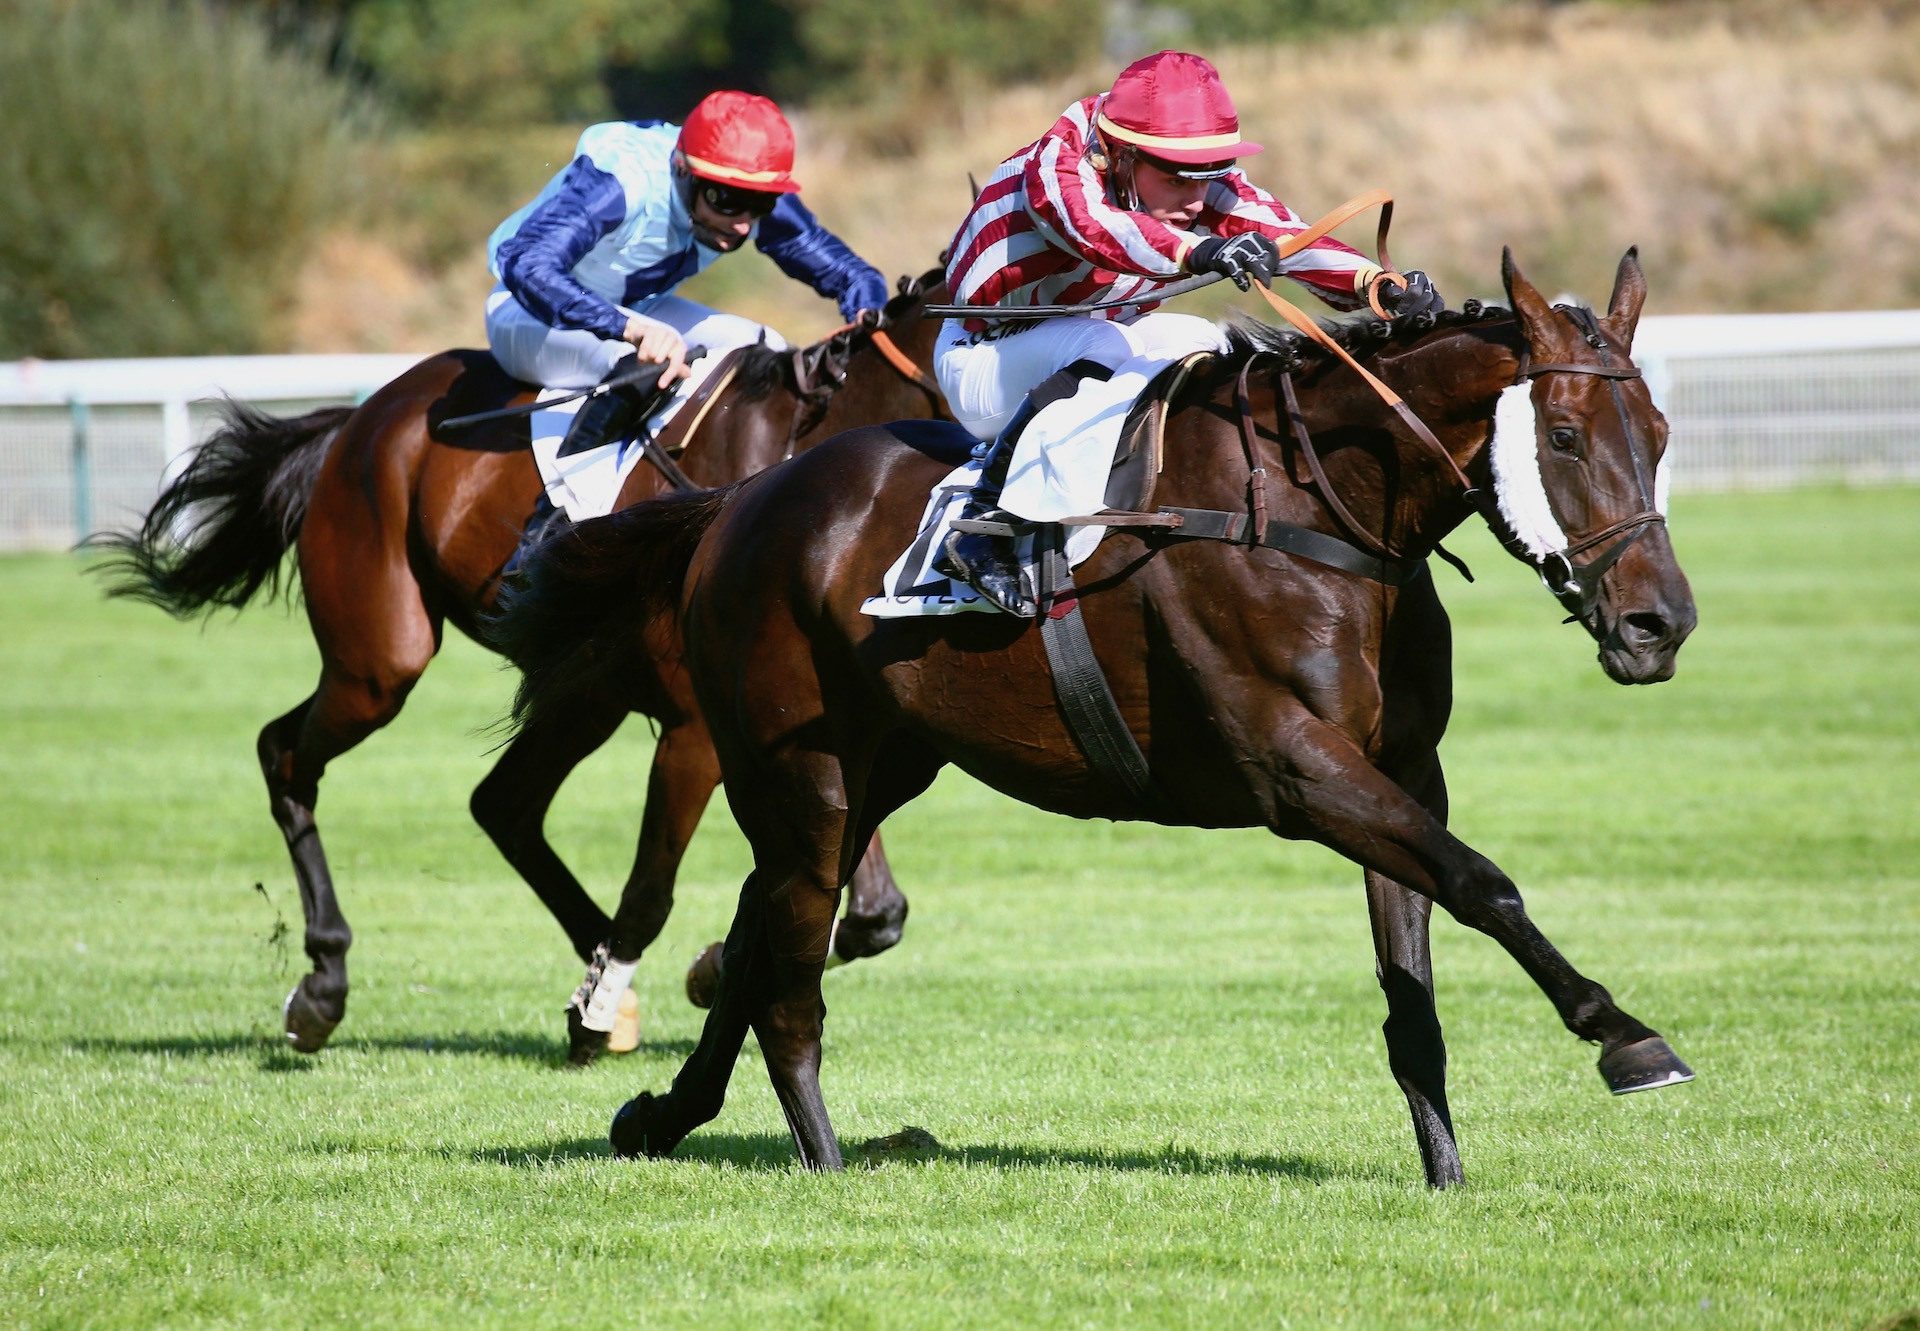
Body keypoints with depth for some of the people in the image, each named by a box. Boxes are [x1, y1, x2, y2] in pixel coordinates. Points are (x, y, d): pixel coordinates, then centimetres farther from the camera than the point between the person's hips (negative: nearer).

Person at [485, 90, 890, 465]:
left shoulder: (761, 202, -18)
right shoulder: (616, 183, -38)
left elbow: (851, 274, -7)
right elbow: (525, 264, -54)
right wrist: (633, 329, -67)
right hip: (528, 318, -7)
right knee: (645, 362, -35)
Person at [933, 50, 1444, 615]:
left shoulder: (1211, 189, -10)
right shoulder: (1054, 167, -29)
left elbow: (1284, 235, -24)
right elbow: (1095, 226, -50)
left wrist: (1380, 286, -42)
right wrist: (1197, 252, -68)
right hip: (982, 367, -7)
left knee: (1201, 345, -12)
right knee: (1105, 345, -34)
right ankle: (982, 524, -32)